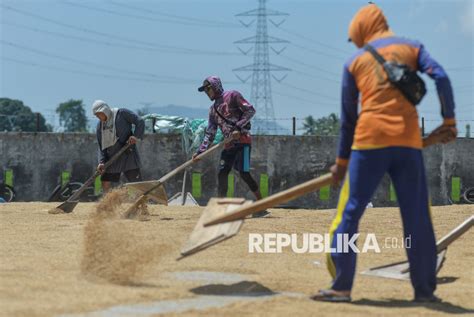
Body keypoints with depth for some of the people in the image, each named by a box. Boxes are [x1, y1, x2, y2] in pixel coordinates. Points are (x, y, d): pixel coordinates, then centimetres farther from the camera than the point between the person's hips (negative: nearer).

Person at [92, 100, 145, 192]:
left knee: (136, 184, -8)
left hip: (127, 154, -6)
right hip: (111, 157, 6)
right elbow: (101, 145, 10)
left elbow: (140, 122, -5)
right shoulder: (100, 125, 10)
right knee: (105, 182, 5)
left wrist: (136, 135, -20)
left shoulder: (122, 113, -5)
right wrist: (101, 161, -2)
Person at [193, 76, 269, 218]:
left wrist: (238, 127, -19)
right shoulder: (213, 109, 20)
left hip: (242, 141, -8)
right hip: (229, 144, 8)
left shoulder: (232, 96, -1)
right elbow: (210, 134, 18)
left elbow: (250, 110, -10)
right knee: (222, 174, 0)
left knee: (244, 173, -15)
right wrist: (200, 151, 7)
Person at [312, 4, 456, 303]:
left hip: (370, 142, -1)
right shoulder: (411, 47, 13)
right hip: (408, 142, 1)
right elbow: (441, 76, -4)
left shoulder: (355, 62, 12)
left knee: (349, 212, 3)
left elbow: (348, 117, 14)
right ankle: (425, 289, 6)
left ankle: (341, 286, -3)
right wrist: (449, 120, 2)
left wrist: (342, 161, 20)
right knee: (417, 217, 7)